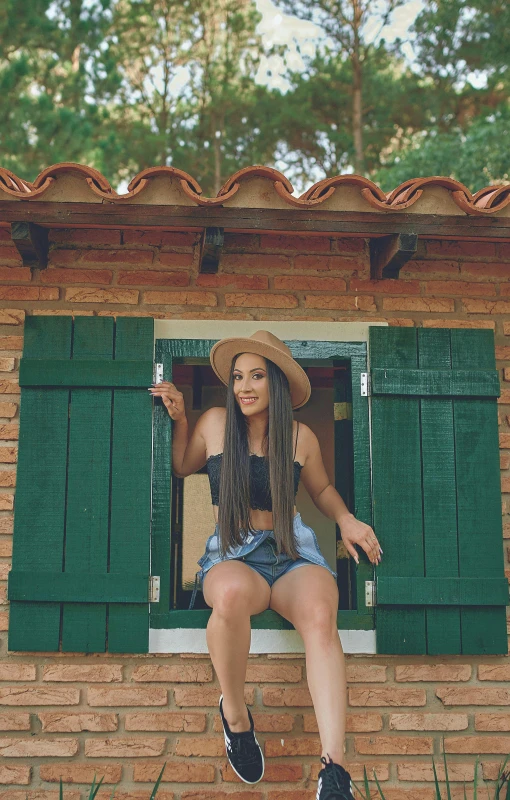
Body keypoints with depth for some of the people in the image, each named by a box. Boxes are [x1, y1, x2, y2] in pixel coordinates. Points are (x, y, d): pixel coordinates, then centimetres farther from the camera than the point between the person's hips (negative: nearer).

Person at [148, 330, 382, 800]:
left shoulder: (302, 437, 8)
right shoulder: (215, 423, 6)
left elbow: (322, 489, 26)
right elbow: (182, 467, 26)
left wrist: (346, 519, 8)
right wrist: (179, 419, 12)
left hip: (294, 553, 1)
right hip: (231, 556, 0)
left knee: (321, 614, -37)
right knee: (232, 594, -42)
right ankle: (235, 712, -15)